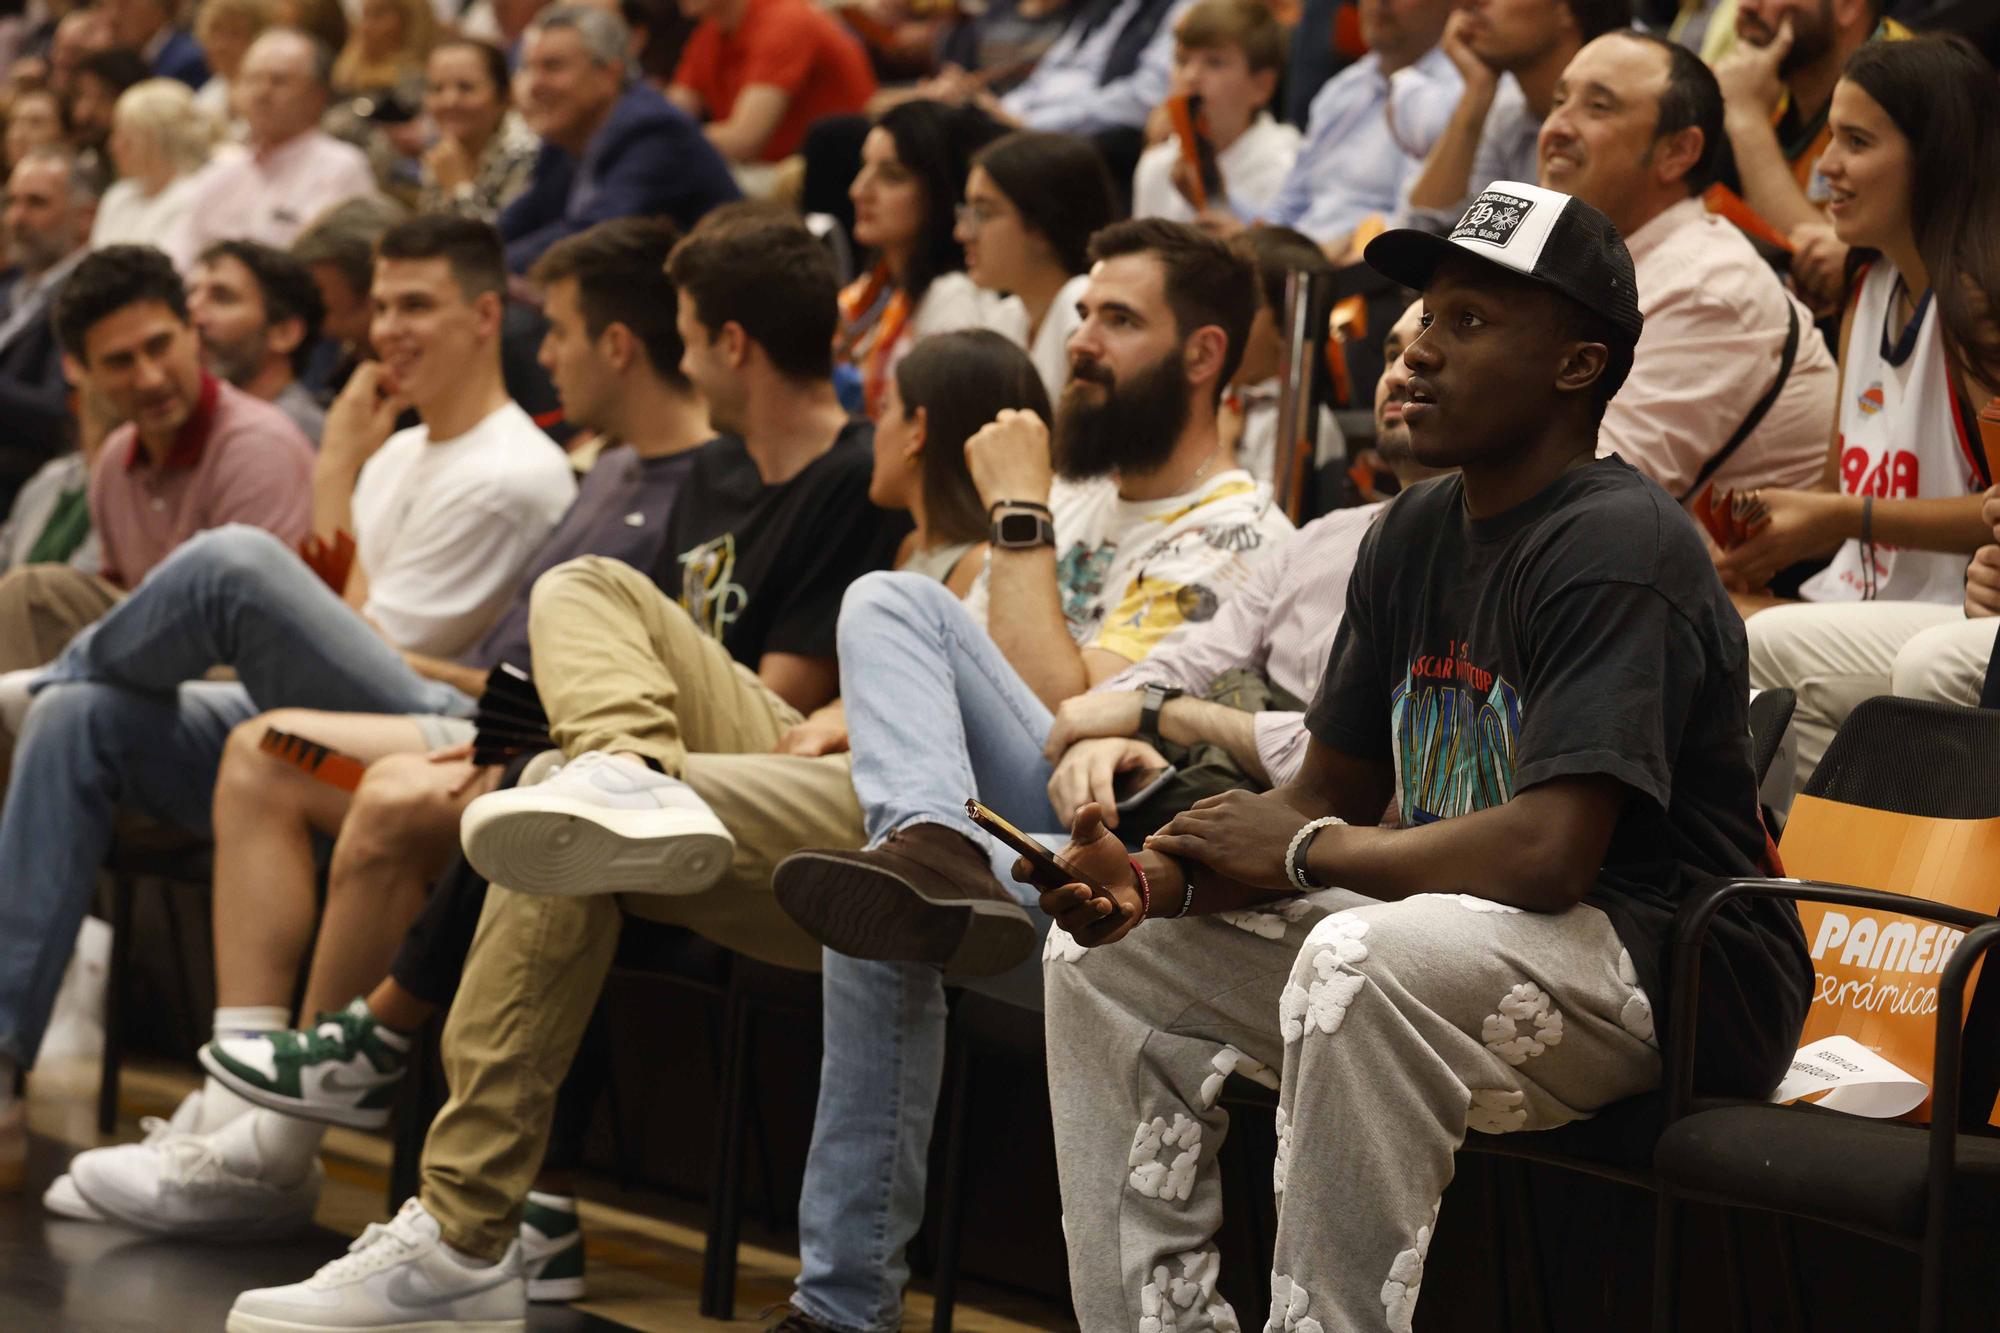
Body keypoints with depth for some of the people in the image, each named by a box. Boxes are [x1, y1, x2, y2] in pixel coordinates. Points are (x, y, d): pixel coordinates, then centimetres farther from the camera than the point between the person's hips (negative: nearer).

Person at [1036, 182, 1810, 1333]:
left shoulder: (1620, 546, -17)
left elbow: (1550, 851, -27)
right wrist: (1160, 876, -6)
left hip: (1674, 978, -10)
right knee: (1111, 955, 6)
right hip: (1457, 942, 10)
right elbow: (1334, 795, 14)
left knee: (1359, 963, -37)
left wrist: (1306, 853, -13)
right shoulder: (1417, 534, 11)